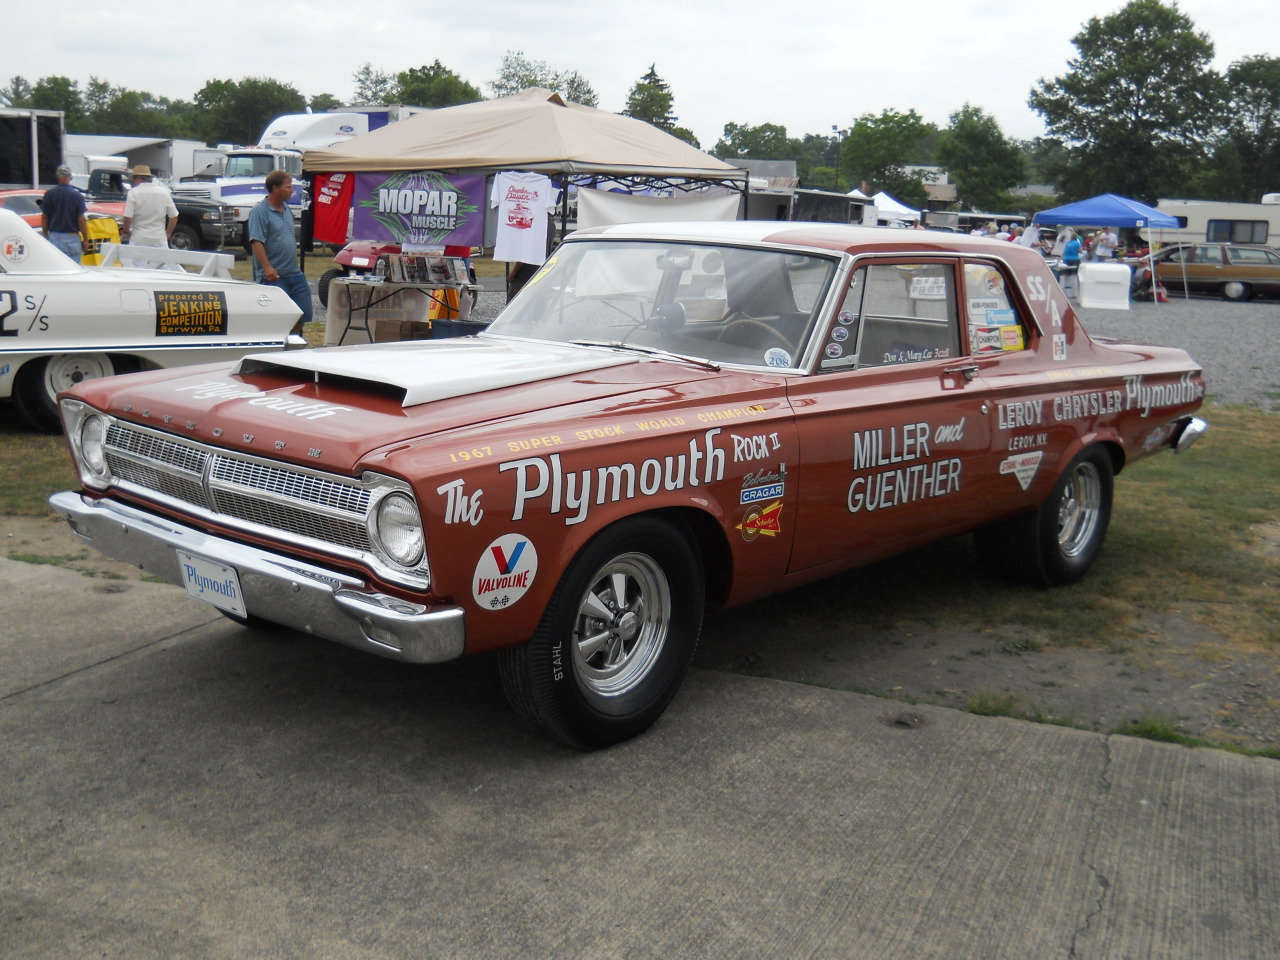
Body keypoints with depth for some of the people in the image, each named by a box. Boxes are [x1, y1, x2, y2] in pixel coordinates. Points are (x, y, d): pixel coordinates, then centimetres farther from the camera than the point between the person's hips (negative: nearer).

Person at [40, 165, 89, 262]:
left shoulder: (49, 194, 0)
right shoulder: (77, 196, -7)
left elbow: (44, 217, 4)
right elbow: (81, 220, -9)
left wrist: (45, 236, 15)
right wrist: (85, 239, 0)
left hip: (54, 237, 2)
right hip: (72, 238, -2)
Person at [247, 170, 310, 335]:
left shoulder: (287, 209, 15)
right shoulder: (259, 212, -10)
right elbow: (256, 242, -19)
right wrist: (267, 268, -28)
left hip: (294, 273, 8)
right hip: (274, 276, -8)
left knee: (303, 315, 9)